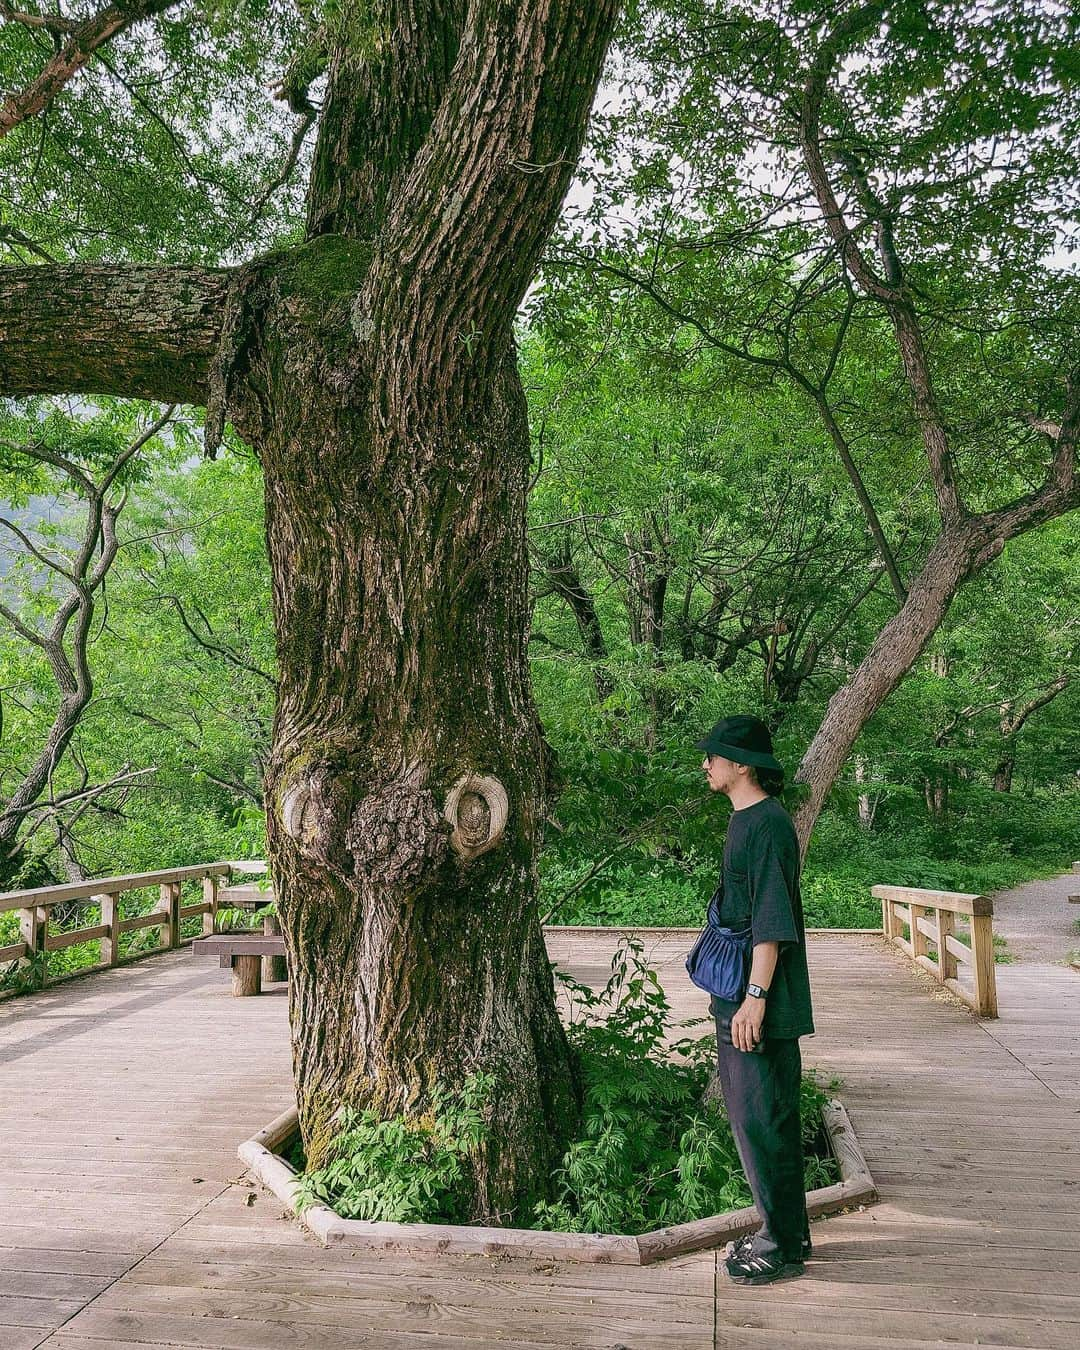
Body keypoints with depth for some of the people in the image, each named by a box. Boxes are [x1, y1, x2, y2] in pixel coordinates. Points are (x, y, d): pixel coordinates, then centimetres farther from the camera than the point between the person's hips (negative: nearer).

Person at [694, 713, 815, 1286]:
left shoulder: (768, 824, -17)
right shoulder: (743, 821, 13)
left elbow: (772, 920, -21)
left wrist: (756, 996, -22)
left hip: (763, 1007, -10)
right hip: (735, 1002, 10)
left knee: (763, 1121, 0)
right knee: (748, 1115, 17)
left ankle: (784, 1246, 14)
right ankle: (780, 1230, 29)